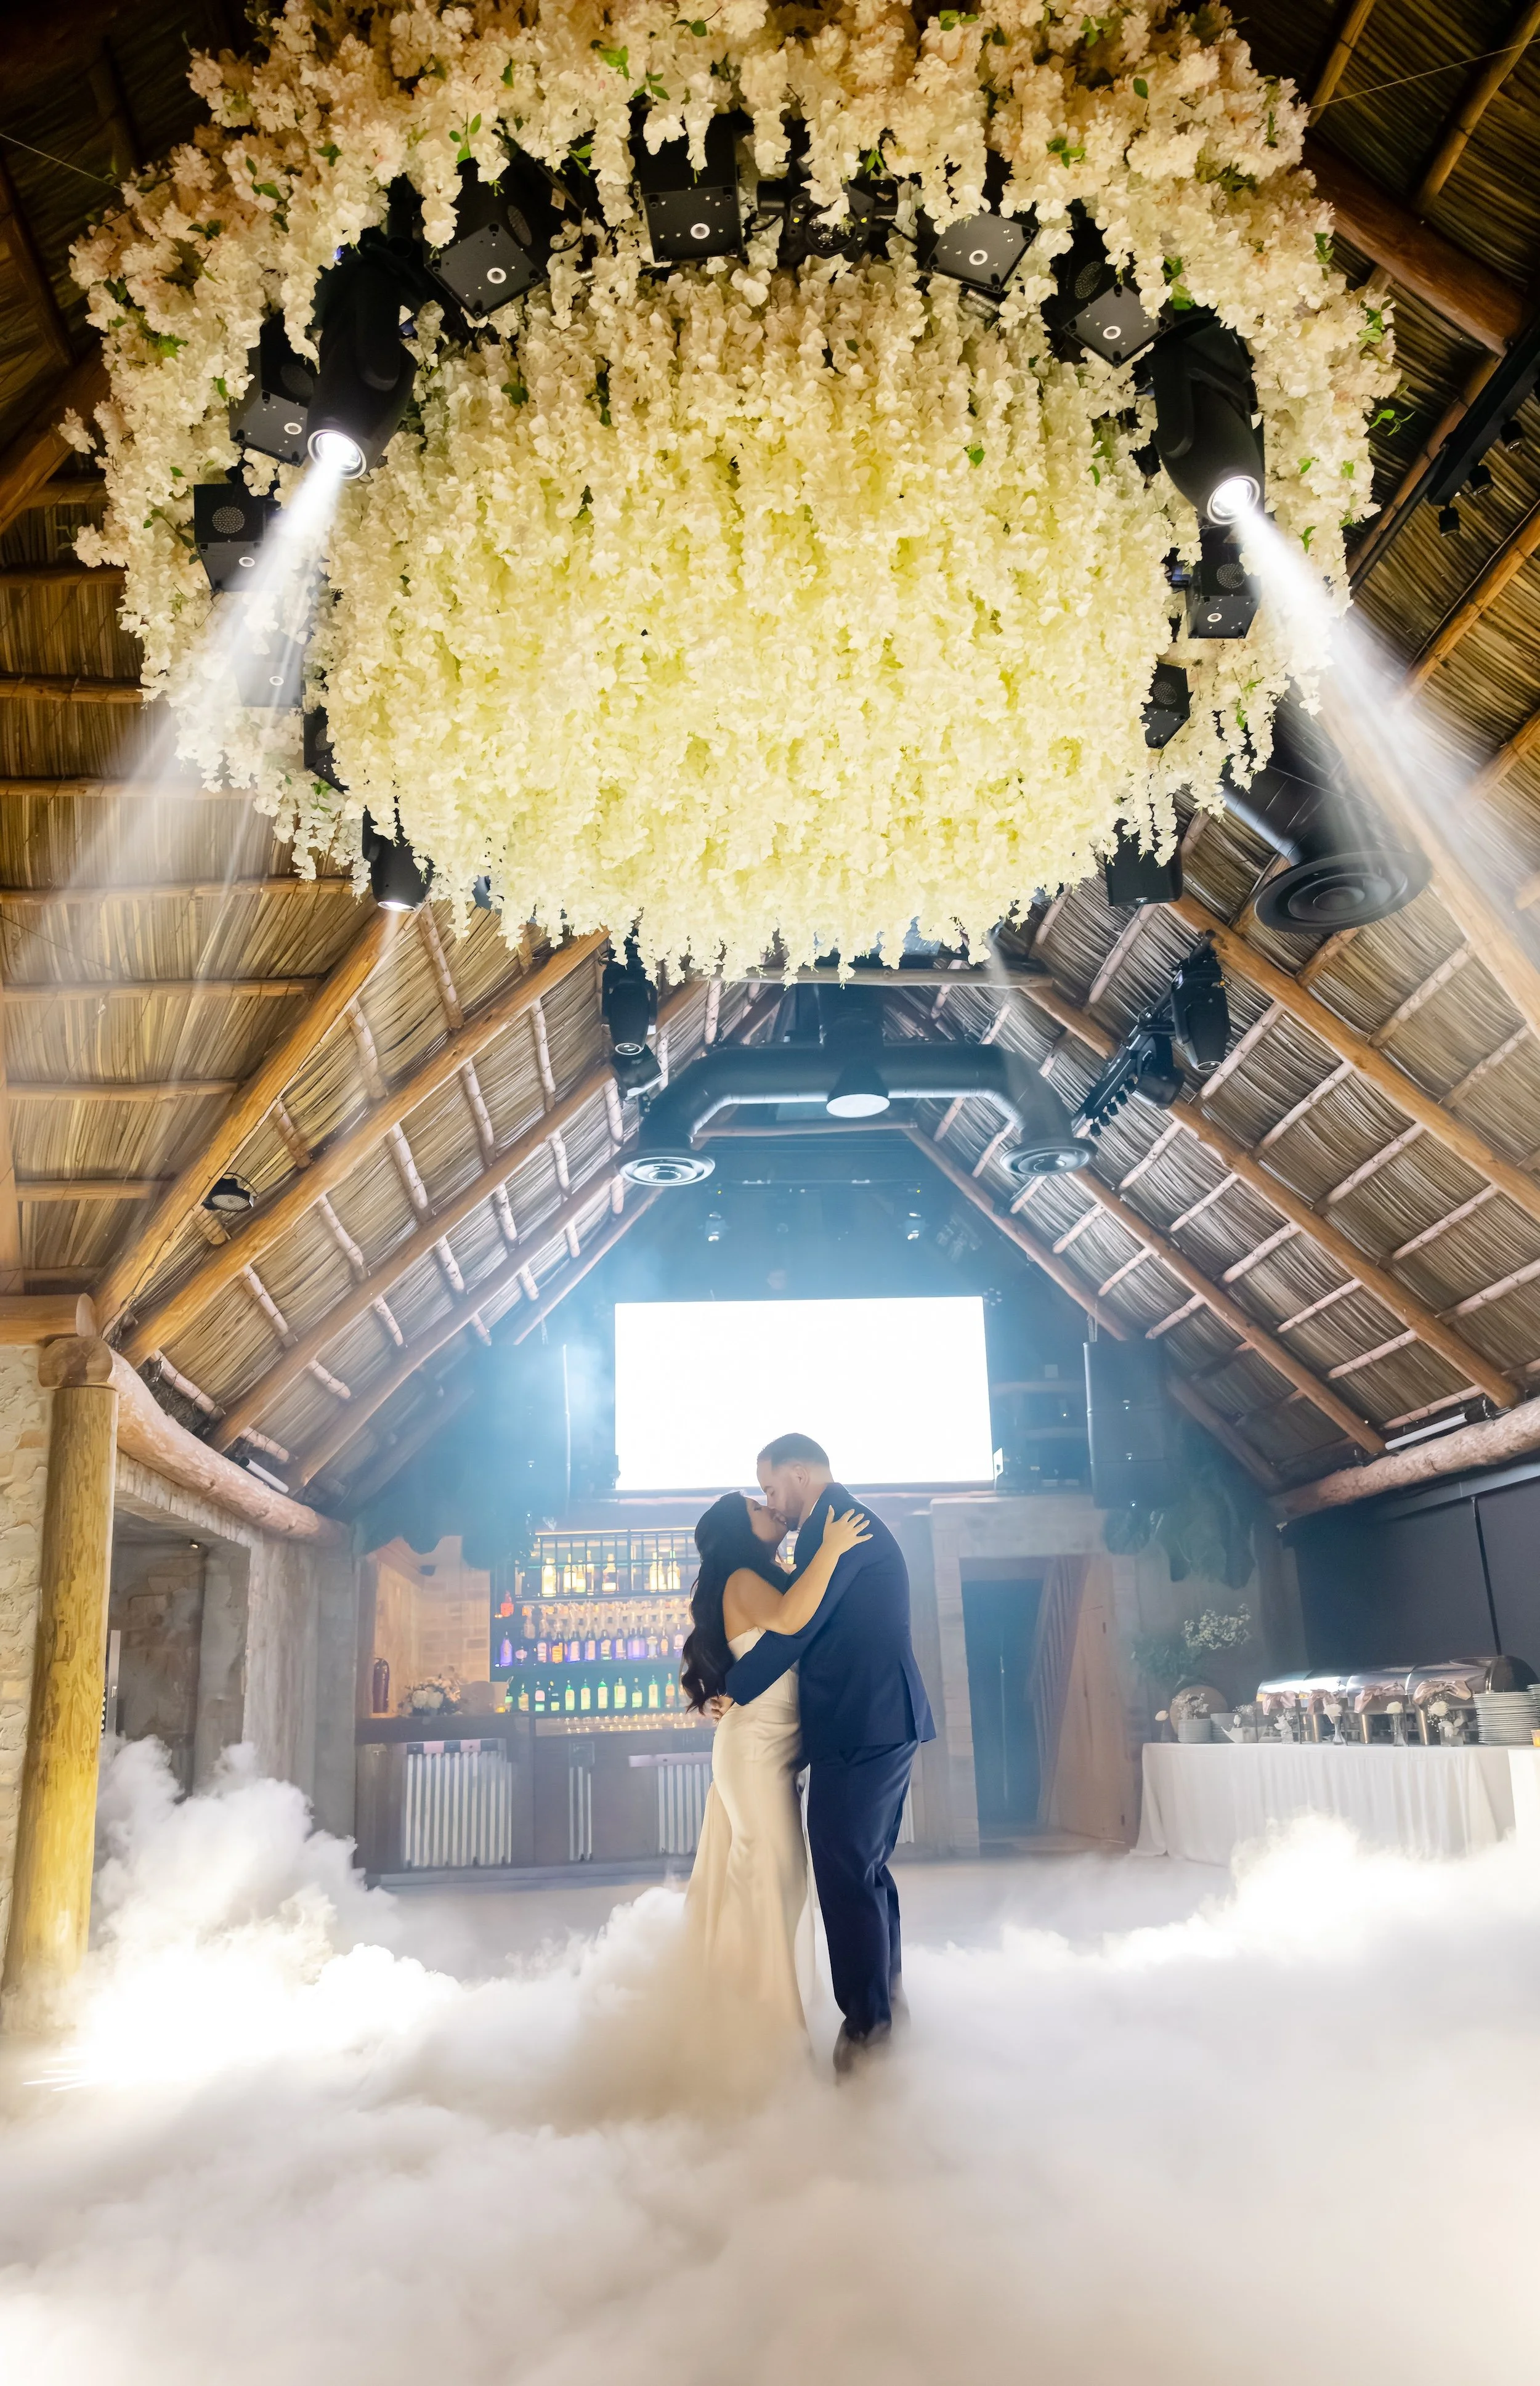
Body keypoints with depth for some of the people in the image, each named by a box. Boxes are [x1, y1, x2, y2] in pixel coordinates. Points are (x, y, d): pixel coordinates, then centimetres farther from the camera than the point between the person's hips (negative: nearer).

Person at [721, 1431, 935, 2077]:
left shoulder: (833, 1527, -12)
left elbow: (797, 1626, -16)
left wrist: (733, 1689, -5)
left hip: (860, 1726, -11)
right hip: (885, 1722, 11)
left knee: (846, 1873, -4)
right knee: (867, 1869, 18)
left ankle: (867, 2025, 3)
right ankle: (886, 2005, 28)